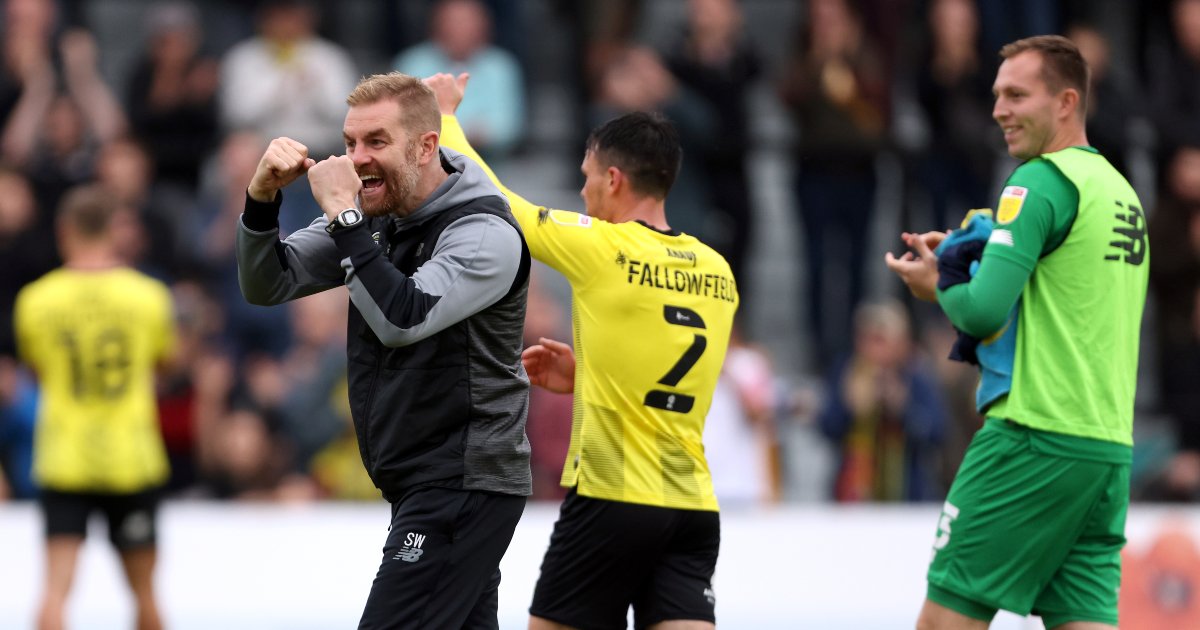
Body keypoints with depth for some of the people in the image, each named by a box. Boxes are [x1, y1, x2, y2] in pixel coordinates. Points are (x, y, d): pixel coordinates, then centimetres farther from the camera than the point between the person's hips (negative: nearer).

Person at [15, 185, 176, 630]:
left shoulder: (36, 299, -4)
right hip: (133, 459, 1)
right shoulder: (147, 294, -2)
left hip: (63, 459, -1)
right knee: (144, 590, 13)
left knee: (55, 588, -7)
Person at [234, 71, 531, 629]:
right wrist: (261, 199, -12)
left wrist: (343, 213, -27)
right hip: (419, 485, 8)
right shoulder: (372, 218, 7)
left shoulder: (485, 233, -17)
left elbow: (402, 320, -30)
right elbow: (266, 285, 5)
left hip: (465, 485, -8)